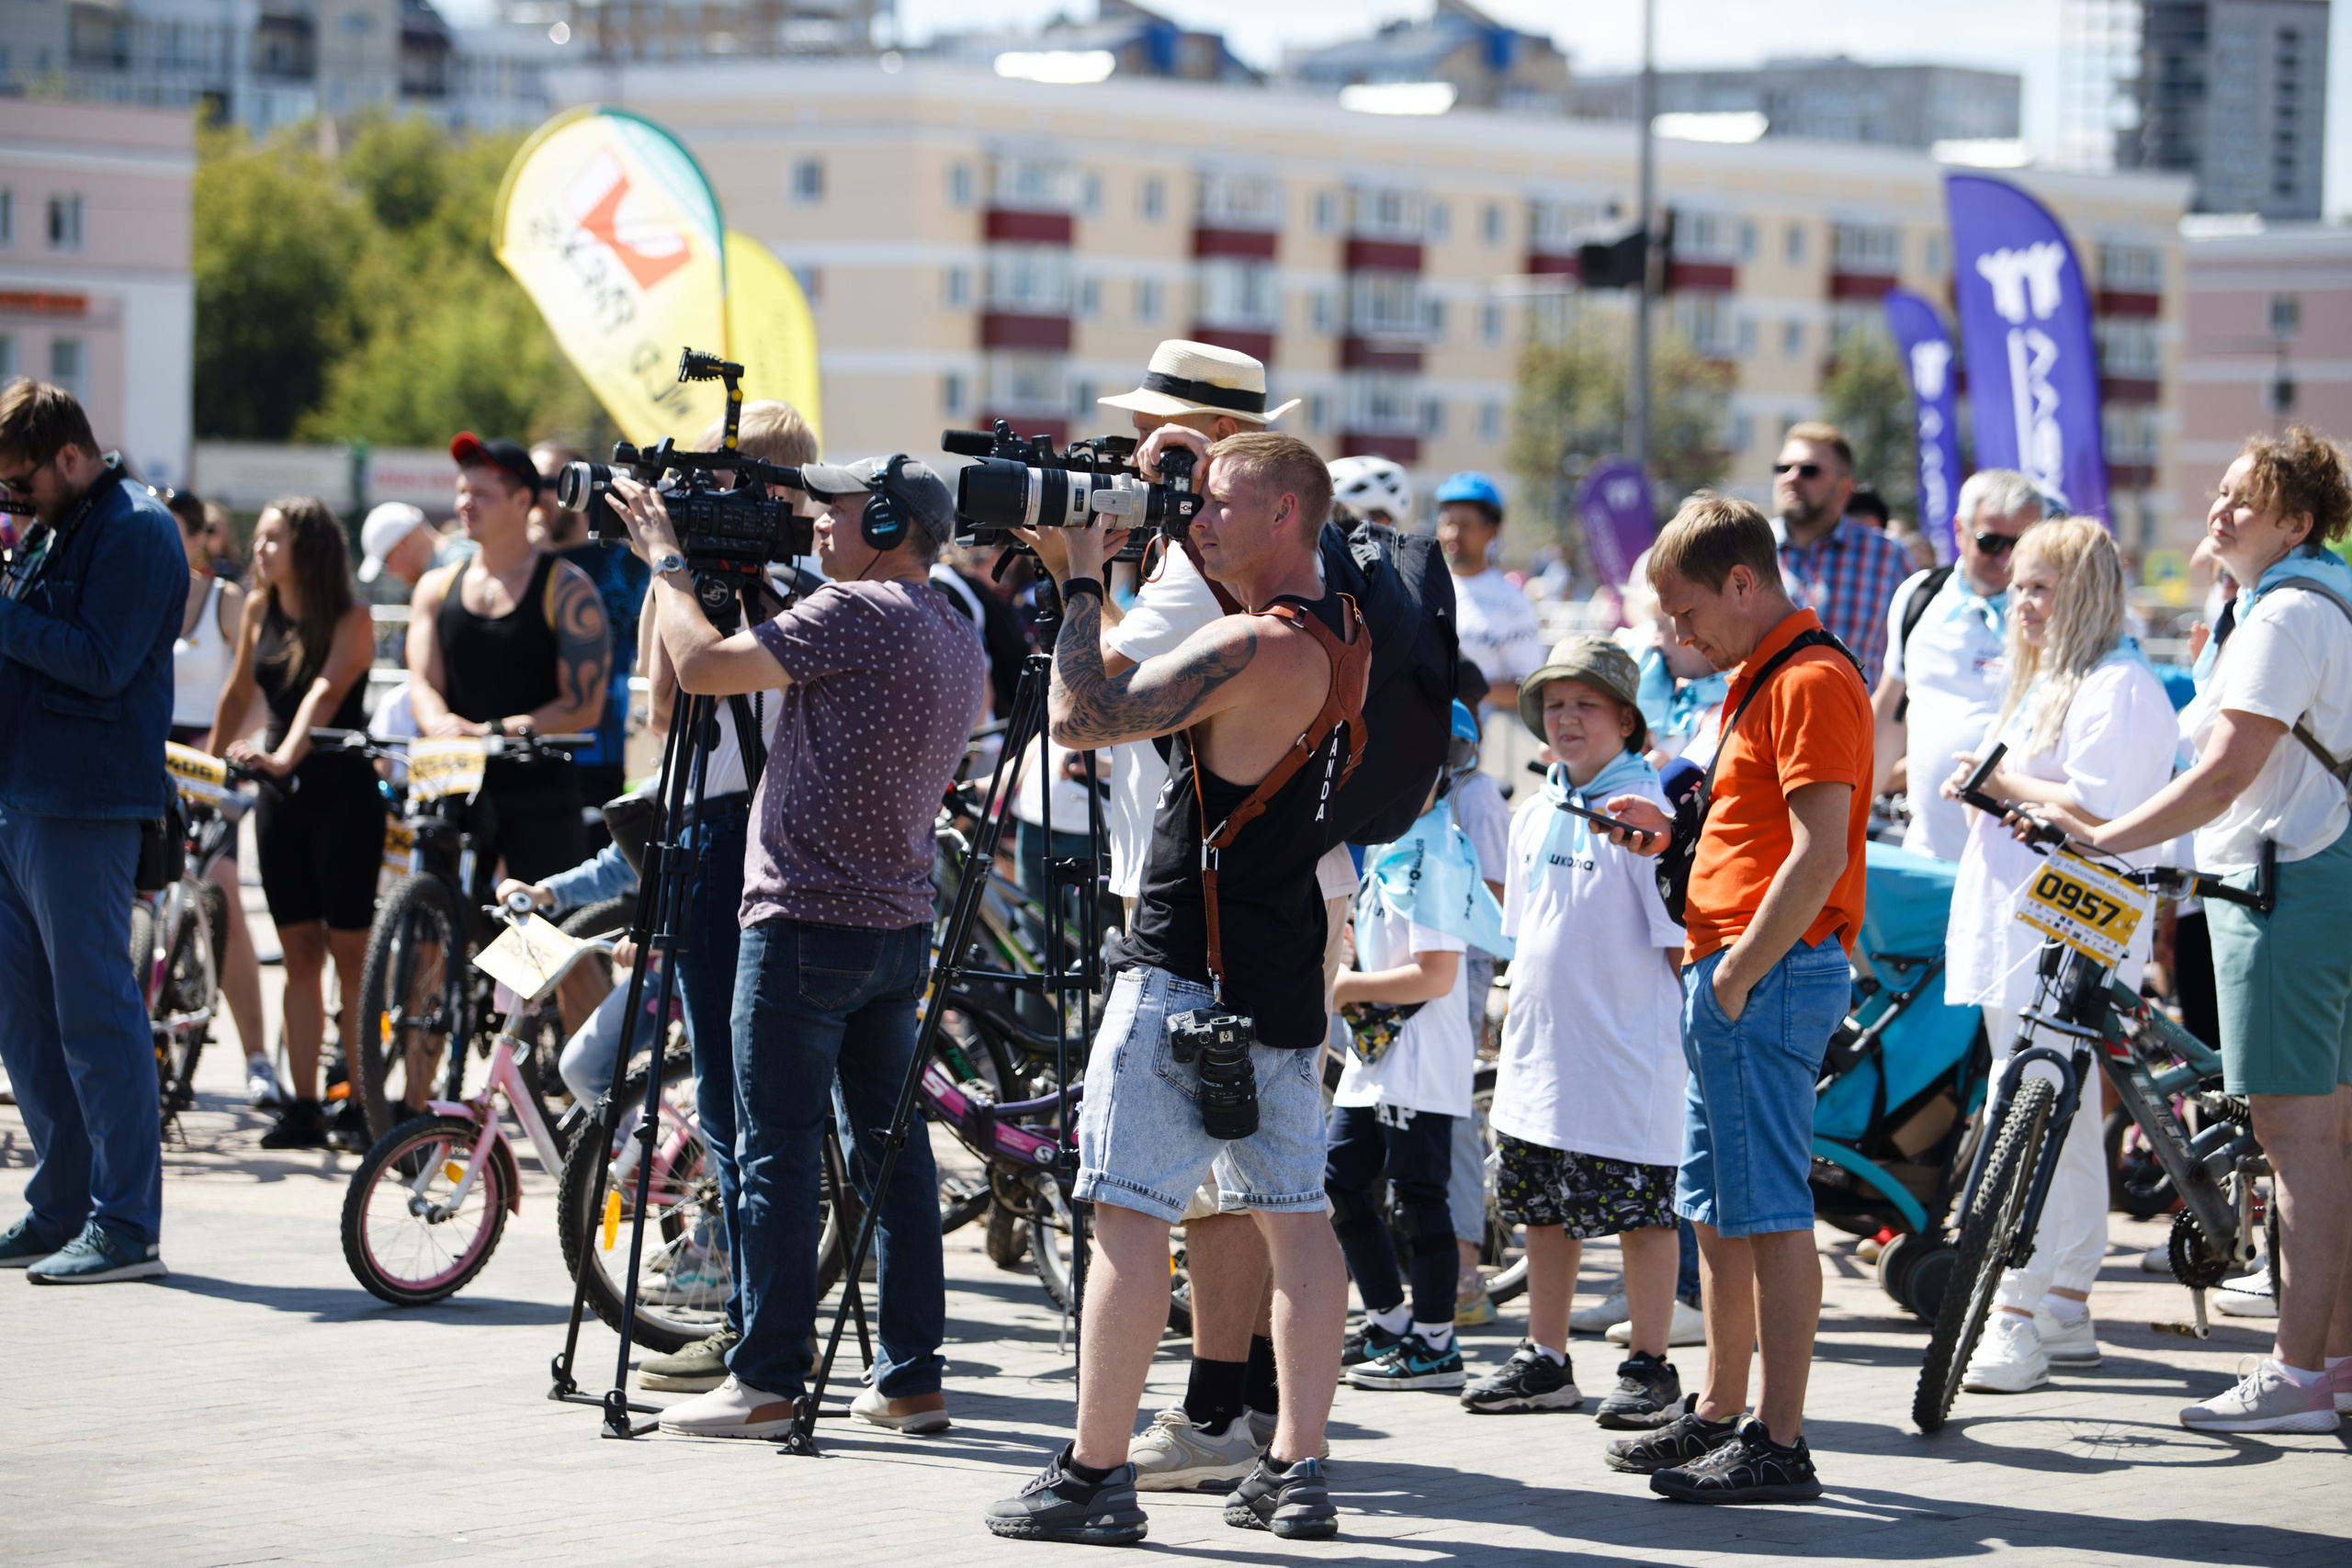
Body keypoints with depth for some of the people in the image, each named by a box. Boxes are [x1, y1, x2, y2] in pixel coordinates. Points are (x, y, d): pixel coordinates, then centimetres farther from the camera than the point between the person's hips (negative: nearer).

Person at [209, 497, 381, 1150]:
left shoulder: (351, 620, -9)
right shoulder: (259, 610, 7)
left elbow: (327, 690, -25)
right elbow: (239, 693, 20)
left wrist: (284, 756, -39)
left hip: (341, 790, -5)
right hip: (280, 797, 5)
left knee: (350, 950, -3)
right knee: (299, 951, 5)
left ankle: (363, 1102, 2)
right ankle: (303, 1106, 6)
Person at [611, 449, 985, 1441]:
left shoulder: (859, 612, -15)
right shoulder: (959, 637, 14)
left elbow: (703, 667, -17)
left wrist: (666, 560, -2)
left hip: (806, 922, -9)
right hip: (900, 923, 9)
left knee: (777, 1151, -3)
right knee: (891, 1146, 10)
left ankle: (767, 1381, -1)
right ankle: (911, 1379, 12)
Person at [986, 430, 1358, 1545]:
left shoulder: (1257, 648, -19)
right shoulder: (1338, 634, 10)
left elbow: (1084, 716, -21)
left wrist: (1083, 579, -10)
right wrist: (1083, 567, 11)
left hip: (1186, 972, -9)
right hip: (1283, 981, 9)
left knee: (1128, 1212, -5)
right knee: (1294, 1216, 9)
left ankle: (1095, 1475, -4)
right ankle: (1296, 1470, 10)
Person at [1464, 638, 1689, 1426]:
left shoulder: (1647, 813, -10)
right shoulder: (1535, 817, 12)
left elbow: (1681, 939, -11)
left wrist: (1686, 1036, -14)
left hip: (1625, 1061, -7)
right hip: (1539, 1058, 7)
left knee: (1639, 1212, -2)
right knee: (1544, 1212, 13)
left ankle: (1651, 1368, 6)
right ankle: (1545, 1361, 22)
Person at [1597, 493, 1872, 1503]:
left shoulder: (1811, 681, -13)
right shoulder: (1760, 679, 20)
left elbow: (1819, 855, -21)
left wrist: (1738, 975, -18)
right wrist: (1672, 832, 13)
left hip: (1771, 973, -11)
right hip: (1729, 977, 11)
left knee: (1768, 1212, -9)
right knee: (1715, 1214, 15)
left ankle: (1779, 1446, -8)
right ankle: (1718, 1417, 24)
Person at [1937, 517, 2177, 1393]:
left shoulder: (2119, 689, -11)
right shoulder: (2046, 682, 22)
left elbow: (2095, 810, -21)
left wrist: (2001, 782, -12)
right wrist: (1983, 782, 9)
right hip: (2018, 935, 11)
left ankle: (2016, 1320, -14)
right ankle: (2065, 1315, 17)